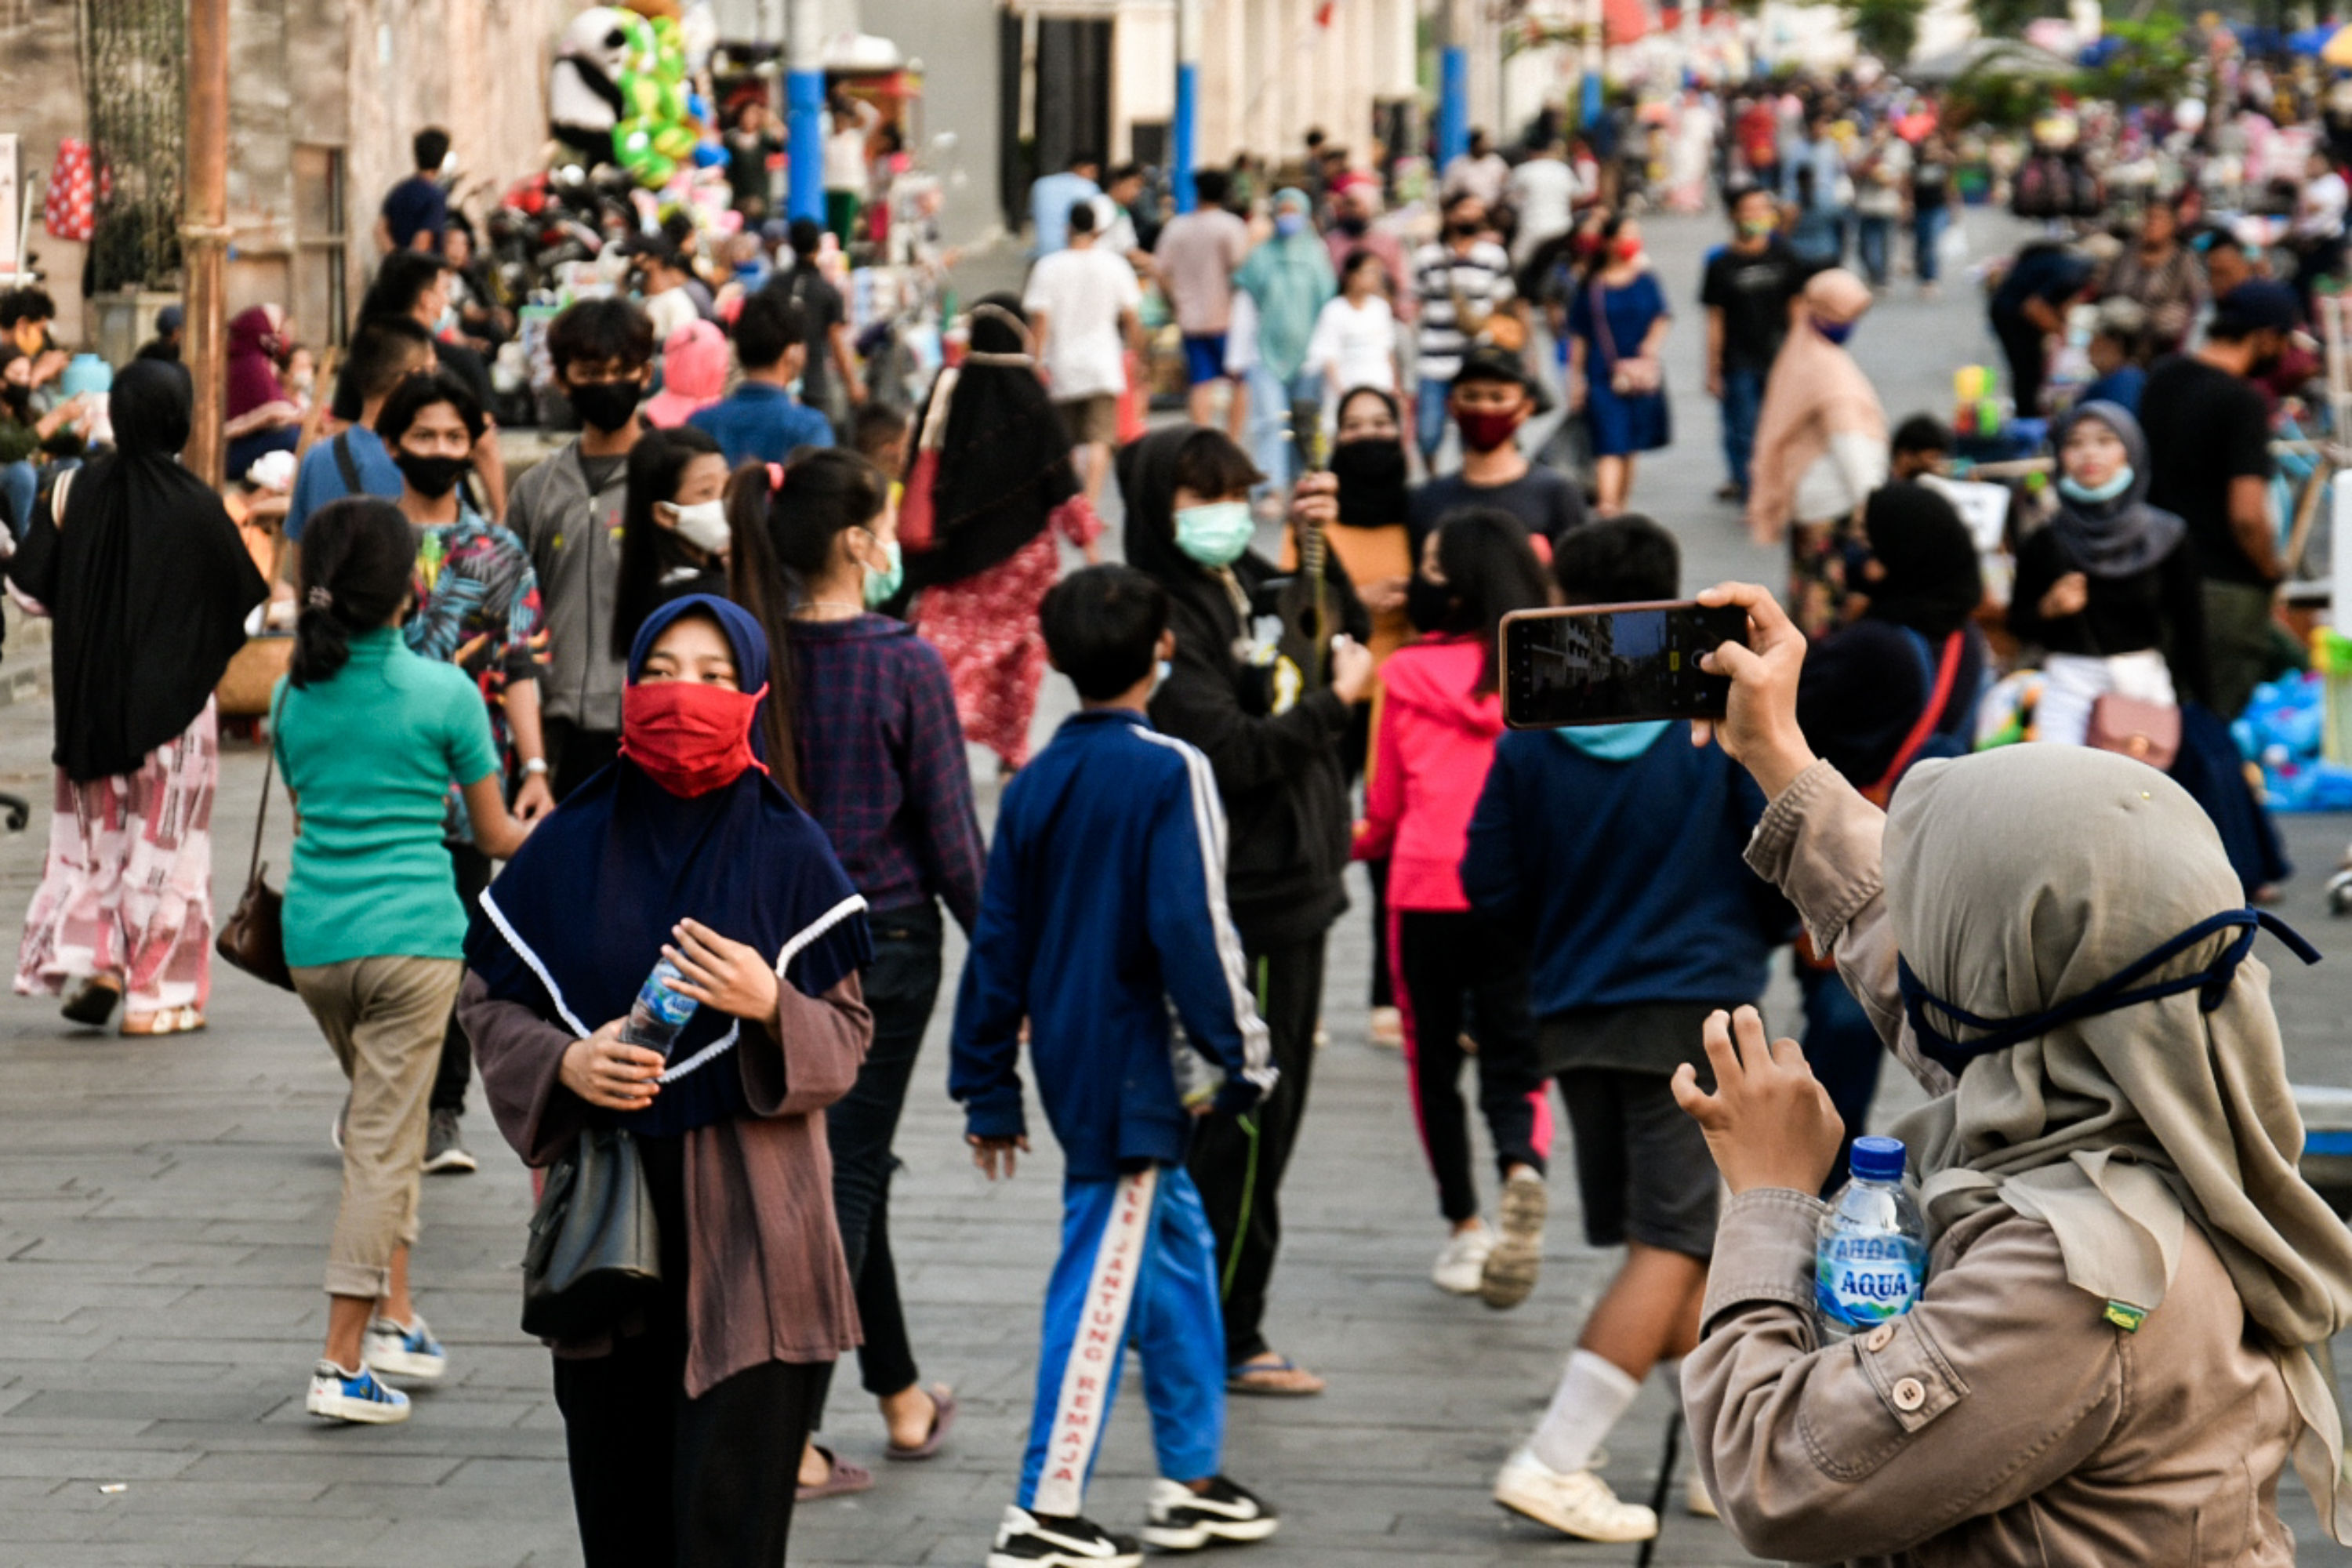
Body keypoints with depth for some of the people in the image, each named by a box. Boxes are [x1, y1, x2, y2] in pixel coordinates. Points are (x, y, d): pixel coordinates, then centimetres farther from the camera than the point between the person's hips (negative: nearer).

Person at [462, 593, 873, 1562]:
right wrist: (564, 1062, -12)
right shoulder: (568, 849, 5)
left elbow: (847, 1035, 1)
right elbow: (488, 1000, 8)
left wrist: (771, 1006, -20)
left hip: (744, 1223, -2)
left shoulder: (788, 855, 0)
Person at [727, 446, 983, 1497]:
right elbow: (950, 832, -10)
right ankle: (790, 1428, -7)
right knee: (848, 1173, 2)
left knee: (844, 1165, 18)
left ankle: (901, 1398, 31)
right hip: (885, 942, -4)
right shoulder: (905, 666, -14)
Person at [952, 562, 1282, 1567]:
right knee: (1104, 1285, -5)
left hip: (1070, 1061, 8)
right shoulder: (1168, 771, -12)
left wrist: (989, 1090, 17)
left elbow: (998, 945, 11)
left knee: (1180, 1253, 18)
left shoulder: (1034, 786, 8)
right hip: (1134, 1070, -8)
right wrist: (1241, 1057, -10)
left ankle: (1193, 1483, 24)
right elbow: (1193, 928, -17)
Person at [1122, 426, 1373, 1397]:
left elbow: (1346, 631, 24)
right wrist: (1333, 703, -14)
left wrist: (1315, 546, 9)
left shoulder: (1245, 586, 11)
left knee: (1257, 1120, 14)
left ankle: (1214, 1326, 23)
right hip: (1244, 905, -9)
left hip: (1291, 889, 9)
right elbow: (1234, 753, -23)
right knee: (1244, 1127, -4)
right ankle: (1225, 1341, 4)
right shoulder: (1168, 619, -16)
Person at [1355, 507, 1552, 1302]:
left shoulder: (1407, 675, -3)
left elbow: (1384, 805, 8)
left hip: (1425, 892, -1)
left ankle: (1463, 1227, 19)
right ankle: (1522, 1170, -24)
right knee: (1512, 1064, 7)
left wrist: (1360, 842, 30)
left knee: (1434, 1062, 16)